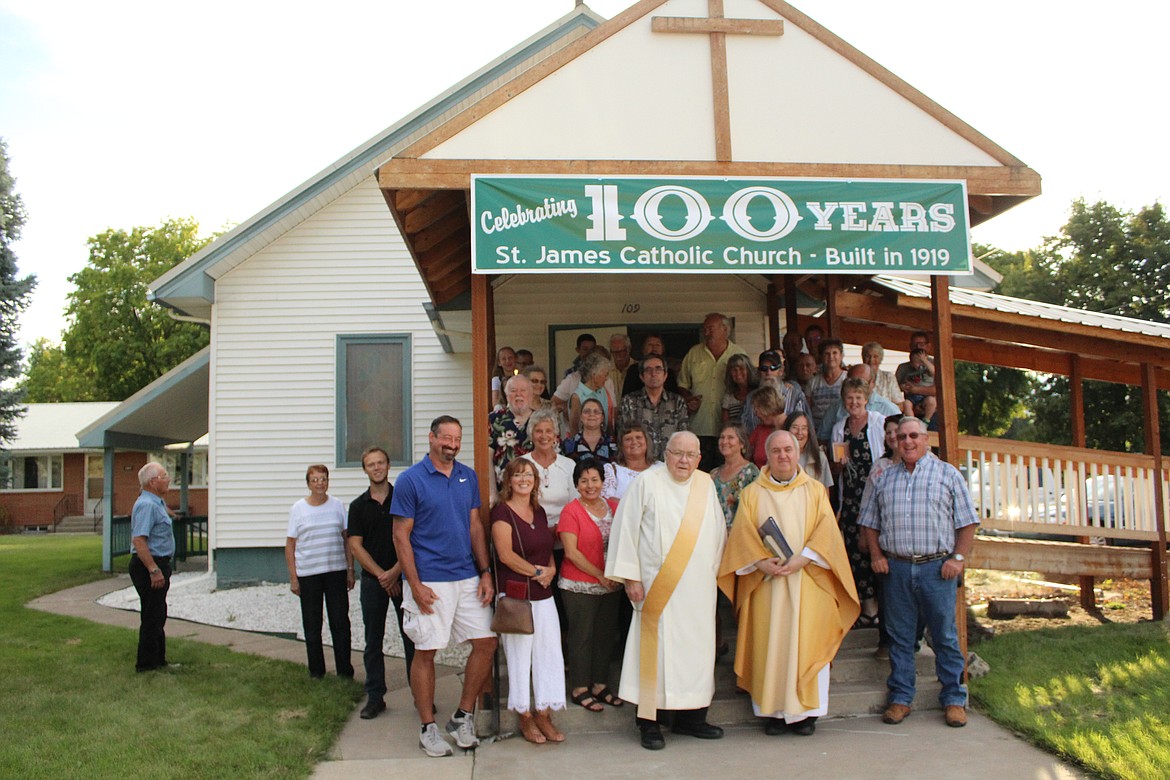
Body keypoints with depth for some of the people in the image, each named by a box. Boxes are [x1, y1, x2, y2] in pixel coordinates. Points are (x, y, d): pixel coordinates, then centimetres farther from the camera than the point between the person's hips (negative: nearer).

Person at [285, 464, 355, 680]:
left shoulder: (337, 505, 5)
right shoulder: (298, 508, 1)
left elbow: (347, 539, 9)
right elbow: (290, 545, 2)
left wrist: (350, 570, 5)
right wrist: (293, 577, -2)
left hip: (336, 572, 1)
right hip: (308, 574, -1)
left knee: (340, 622, 2)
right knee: (312, 626, 8)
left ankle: (345, 670, 12)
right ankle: (316, 671, 20)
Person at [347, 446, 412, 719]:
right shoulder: (358, 506, 7)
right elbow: (355, 546, 2)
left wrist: (395, 571, -11)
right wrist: (381, 575, -8)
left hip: (403, 577, -2)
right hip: (372, 580, 2)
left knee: (411, 637, 1)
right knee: (373, 640, 7)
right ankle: (375, 697, 16)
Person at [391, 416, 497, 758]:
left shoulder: (468, 477, 9)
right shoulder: (410, 480, -6)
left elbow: (475, 526, 12)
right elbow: (401, 536, -7)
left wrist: (485, 572, 5)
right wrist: (415, 585, -13)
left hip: (468, 578, 5)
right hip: (430, 582, -5)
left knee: (486, 642, 5)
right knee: (426, 652, 2)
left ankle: (463, 716, 21)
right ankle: (428, 728, 18)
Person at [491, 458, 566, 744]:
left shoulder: (539, 512, 13)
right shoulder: (502, 511, -8)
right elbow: (505, 554, -16)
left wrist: (551, 569, 2)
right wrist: (537, 571, -10)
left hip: (543, 595, 7)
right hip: (515, 596, -7)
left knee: (549, 653, 7)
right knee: (519, 655, 3)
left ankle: (544, 715, 18)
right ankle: (525, 718, 15)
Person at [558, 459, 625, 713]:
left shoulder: (613, 506, 7)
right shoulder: (571, 510, -8)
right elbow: (571, 552, -12)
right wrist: (600, 575, -13)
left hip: (611, 585, 5)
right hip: (580, 586, -5)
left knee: (606, 635, 11)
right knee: (582, 636, 2)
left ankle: (600, 685, 24)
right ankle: (579, 689, 14)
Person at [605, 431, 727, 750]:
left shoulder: (705, 484, 10)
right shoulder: (647, 483, -5)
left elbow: (718, 531, 18)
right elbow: (625, 528, -7)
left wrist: (713, 570, 15)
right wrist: (630, 577, -10)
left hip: (698, 588, 5)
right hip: (659, 588, -5)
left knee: (697, 648, 8)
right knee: (657, 649, -3)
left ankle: (691, 717, 22)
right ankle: (650, 722, 7)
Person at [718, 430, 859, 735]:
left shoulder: (815, 491, 11)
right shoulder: (752, 493, 10)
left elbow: (826, 531, 0)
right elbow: (742, 535, 2)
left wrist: (802, 559, -15)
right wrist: (761, 562, -14)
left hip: (808, 581, 0)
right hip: (765, 584, 0)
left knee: (806, 644, -1)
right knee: (768, 644, -1)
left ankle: (805, 711, 9)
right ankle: (774, 711, 8)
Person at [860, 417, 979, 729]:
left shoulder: (947, 474, 6)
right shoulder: (883, 478, 13)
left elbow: (967, 521, 3)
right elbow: (869, 522, 16)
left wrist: (958, 558, -7)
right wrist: (876, 555, 4)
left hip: (937, 567, -2)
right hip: (895, 568, 2)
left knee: (945, 636, 4)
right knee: (899, 637, 8)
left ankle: (954, 700, 15)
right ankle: (900, 699, 17)